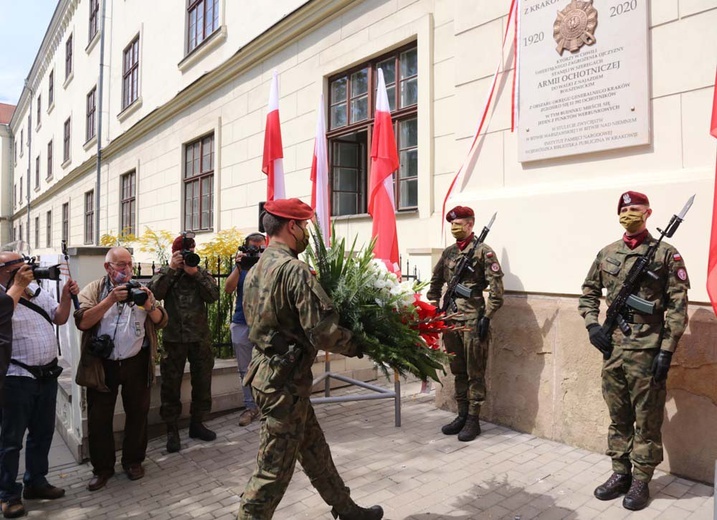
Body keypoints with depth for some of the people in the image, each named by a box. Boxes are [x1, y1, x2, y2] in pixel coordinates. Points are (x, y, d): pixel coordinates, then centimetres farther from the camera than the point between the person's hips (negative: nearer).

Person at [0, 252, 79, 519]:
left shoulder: (38, 290, 8)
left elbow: (60, 318, 12)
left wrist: (66, 296, -3)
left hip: (47, 375, 7)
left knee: (43, 432, 17)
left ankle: (36, 482, 33)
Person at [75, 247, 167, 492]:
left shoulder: (140, 290, 5)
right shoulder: (93, 290, 0)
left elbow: (161, 321, 0)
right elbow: (82, 322, -16)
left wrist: (149, 304, -19)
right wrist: (111, 299, -25)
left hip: (136, 362, 1)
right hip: (102, 365, -1)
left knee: (137, 413, 10)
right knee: (99, 418, 8)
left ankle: (133, 461, 29)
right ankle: (102, 467, 25)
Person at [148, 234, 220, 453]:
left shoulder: (202, 272, 7)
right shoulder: (165, 273, 5)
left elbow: (214, 296, -9)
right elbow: (154, 293, -14)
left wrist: (195, 273, -16)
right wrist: (172, 268, -16)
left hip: (200, 337, 2)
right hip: (174, 338, -2)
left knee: (202, 382, 10)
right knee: (171, 384, 5)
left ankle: (197, 423, 27)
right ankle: (172, 429, 17)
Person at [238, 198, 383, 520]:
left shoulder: (256, 270, 8)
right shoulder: (295, 270, -20)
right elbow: (324, 333, -24)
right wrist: (355, 347, -7)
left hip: (267, 372, 10)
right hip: (286, 380, -10)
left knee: (314, 449, 21)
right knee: (274, 467, 5)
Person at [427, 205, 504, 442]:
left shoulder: (483, 251, -7)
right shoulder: (448, 252, 12)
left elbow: (496, 288, -11)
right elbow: (435, 282, 20)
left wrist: (486, 317, -14)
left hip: (473, 321, -6)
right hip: (450, 319, 6)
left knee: (475, 373, 4)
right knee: (458, 371, 14)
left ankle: (473, 420, 14)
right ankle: (461, 415, 26)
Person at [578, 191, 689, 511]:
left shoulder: (666, 254, -4)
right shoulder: (606, 253, 9)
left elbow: (677, 307, -7)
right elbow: (589, 292, 17)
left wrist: (666, 351, -12)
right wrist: (592, 325, 3)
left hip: (647, 351, -4)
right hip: (612, 349, 5)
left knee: (647, 421, 7)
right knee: (618, 418, 15)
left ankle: (641, 481, 21)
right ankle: (620, 473, 29)